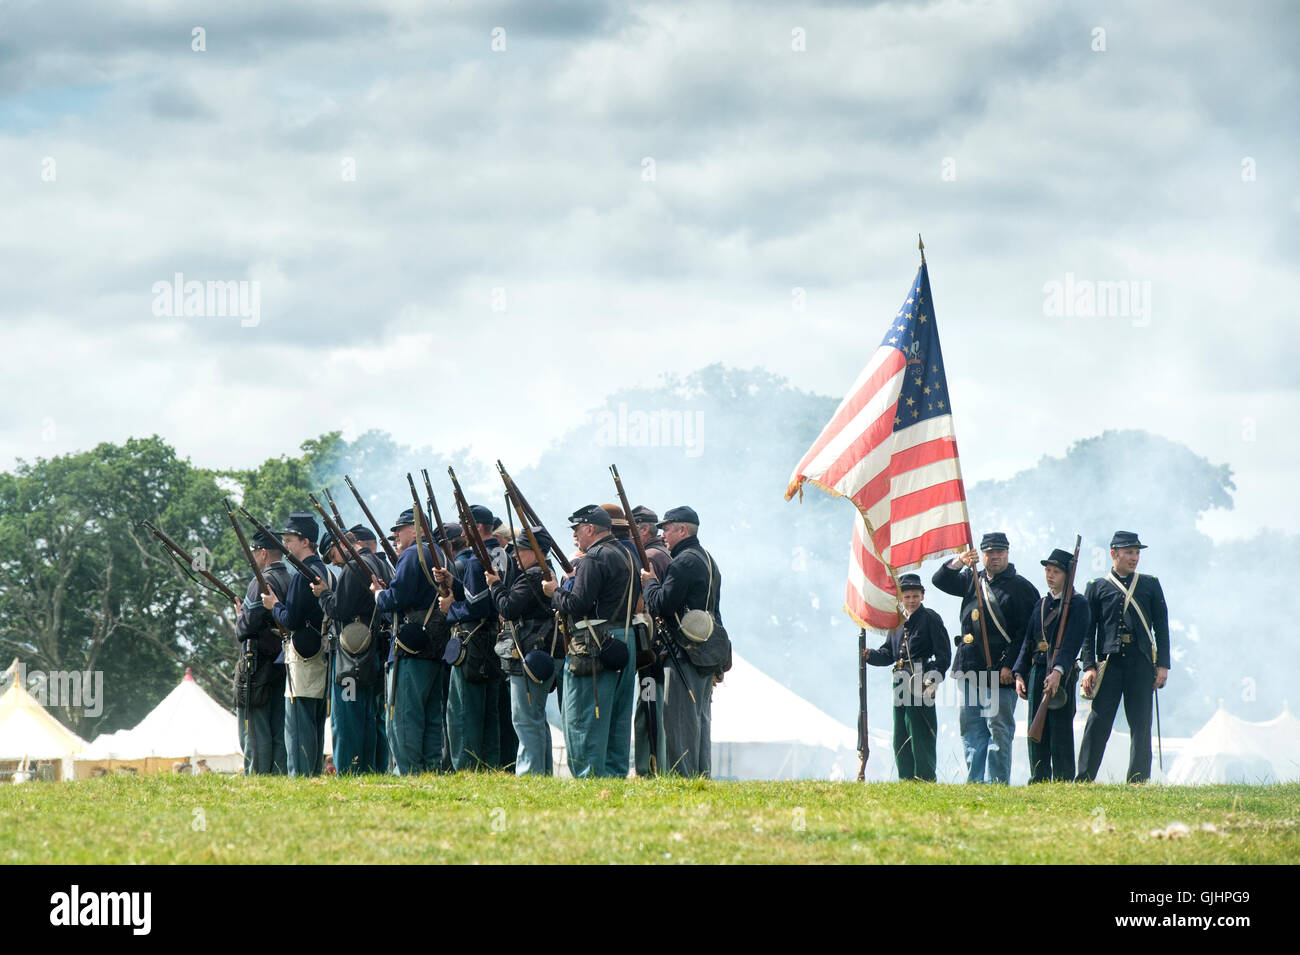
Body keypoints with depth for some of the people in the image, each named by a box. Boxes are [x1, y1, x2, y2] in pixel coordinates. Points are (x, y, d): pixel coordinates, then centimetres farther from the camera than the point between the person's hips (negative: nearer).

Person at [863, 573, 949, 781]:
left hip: (921, 683, -7)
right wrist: (870, 655, -1)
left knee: (920, 735, -9)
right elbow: (888, 653, 20)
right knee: (900, 739, 8)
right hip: (900, 683, 7)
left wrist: (933, 681, -18)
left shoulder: (930, 619, -2)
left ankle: (925, 777, -7)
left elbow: (944, 655, -7)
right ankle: (906, 779, 14)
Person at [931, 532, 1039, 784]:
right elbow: (940, 580, 12)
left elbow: (1026, 632, -6)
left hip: (1000, 671, -6)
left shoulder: (1021, 588, 0)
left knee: (998, 729, -7)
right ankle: (974, 781, 12)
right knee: (970, 728, 7)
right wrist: (958, 563, -8)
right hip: (969, 669, 6)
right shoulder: (972, 581, 18)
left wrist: (1009, 666, -14)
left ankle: (997, 782, -6)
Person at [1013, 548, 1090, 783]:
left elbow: (1072, 642, -15)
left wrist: (1058, 671, -27)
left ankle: (1063, 781, -5)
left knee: (1061, 732, -6)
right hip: (1037, 671, 7)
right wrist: (1020, 674, 6)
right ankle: (1039, 781, 10)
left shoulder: (1078, 604, -3)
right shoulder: (1041, 604, 18)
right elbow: (1028, 641, 18)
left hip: (1062, 673, -6)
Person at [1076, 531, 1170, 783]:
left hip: (1141, 665, 1)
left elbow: (1161, 626, 12)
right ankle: (1084, 780, -1)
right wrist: (1089, 666, -3)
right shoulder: (1097, 587, 9)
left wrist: (1162, 665, 3)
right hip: (1109, 663, -1)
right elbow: (1087, 630, 7)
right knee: (1097, 723, -4)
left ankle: (1138, 782, 4)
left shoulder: (1150, 585, 13)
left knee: (1141, 726, 0)